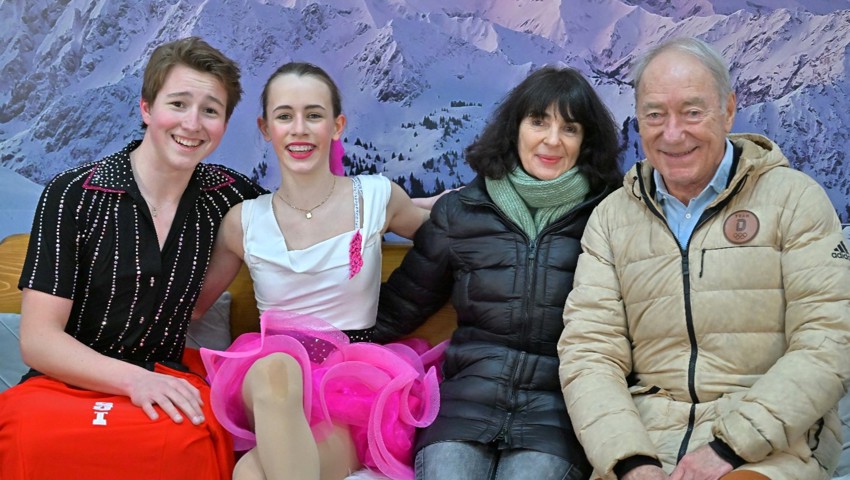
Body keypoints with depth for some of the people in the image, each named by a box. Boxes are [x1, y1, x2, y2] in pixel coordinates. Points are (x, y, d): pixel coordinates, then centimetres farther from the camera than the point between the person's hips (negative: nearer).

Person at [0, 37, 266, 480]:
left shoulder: (222, 194, 6)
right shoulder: (73, 196, -4)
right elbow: (39, 339, -8)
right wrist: (132, 378, -24)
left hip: (164, 386, 2)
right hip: (66, 383, -2)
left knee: (194, 436, -36)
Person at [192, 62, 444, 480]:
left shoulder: (377, 198, 3)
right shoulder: (244, 221, 5)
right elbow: (192, 303, 19)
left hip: (356, 383, -2)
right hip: (267, 382, 3)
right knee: (277, 366, -38)